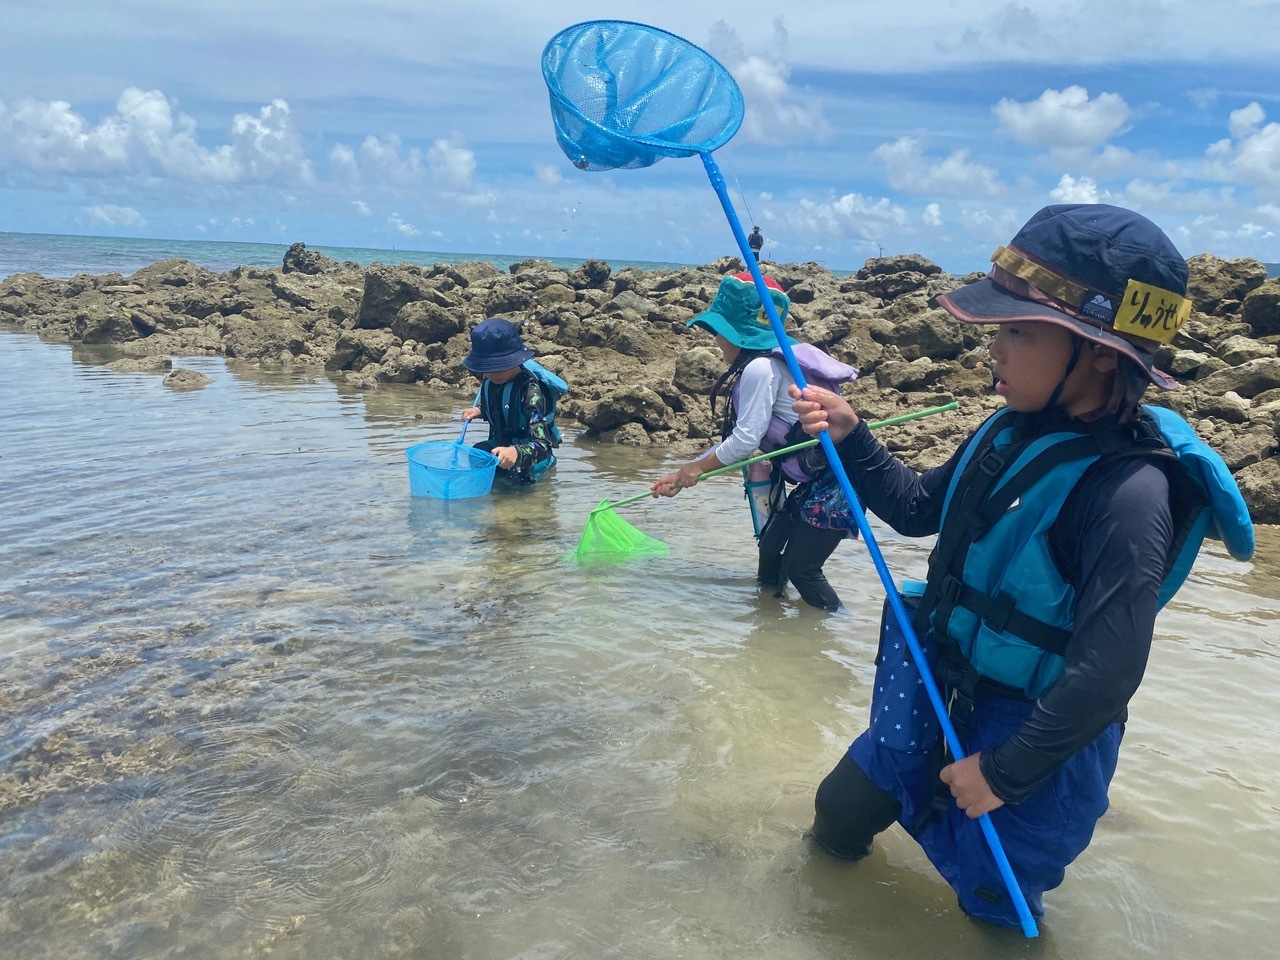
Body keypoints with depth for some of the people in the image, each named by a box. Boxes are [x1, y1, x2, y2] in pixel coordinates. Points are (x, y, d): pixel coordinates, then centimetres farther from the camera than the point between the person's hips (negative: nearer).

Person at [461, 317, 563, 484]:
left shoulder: (530, 392, -30)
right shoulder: (489, 380, -8)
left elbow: (542, 445, -38)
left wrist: (516, 452, -58)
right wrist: (479, 411, -2)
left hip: (529, 450, -6)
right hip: (501, 444, 6)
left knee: (517, 475, -35)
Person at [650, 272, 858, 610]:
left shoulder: (760, 368, -18)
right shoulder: (770, 362, 13)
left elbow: (745, 440, -19)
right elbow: (735, 441, 14)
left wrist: (697, 467, -3)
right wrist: (683, 475, 13)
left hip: (838, 479, -10)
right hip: (819, 478, 10)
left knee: (800, 569, -5)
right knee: (770, 548, 16)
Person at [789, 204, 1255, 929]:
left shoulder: (1126, 489, -30)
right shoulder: (1016, 428, -6)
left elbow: (1106, 672, -29)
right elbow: (918, 509, 8)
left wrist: (1004, 772, -19)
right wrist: (850, 435, -6)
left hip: (1036, 732, -7)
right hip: (938, 693, 7)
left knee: (993, 904, 16)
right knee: (840, 814, 21)